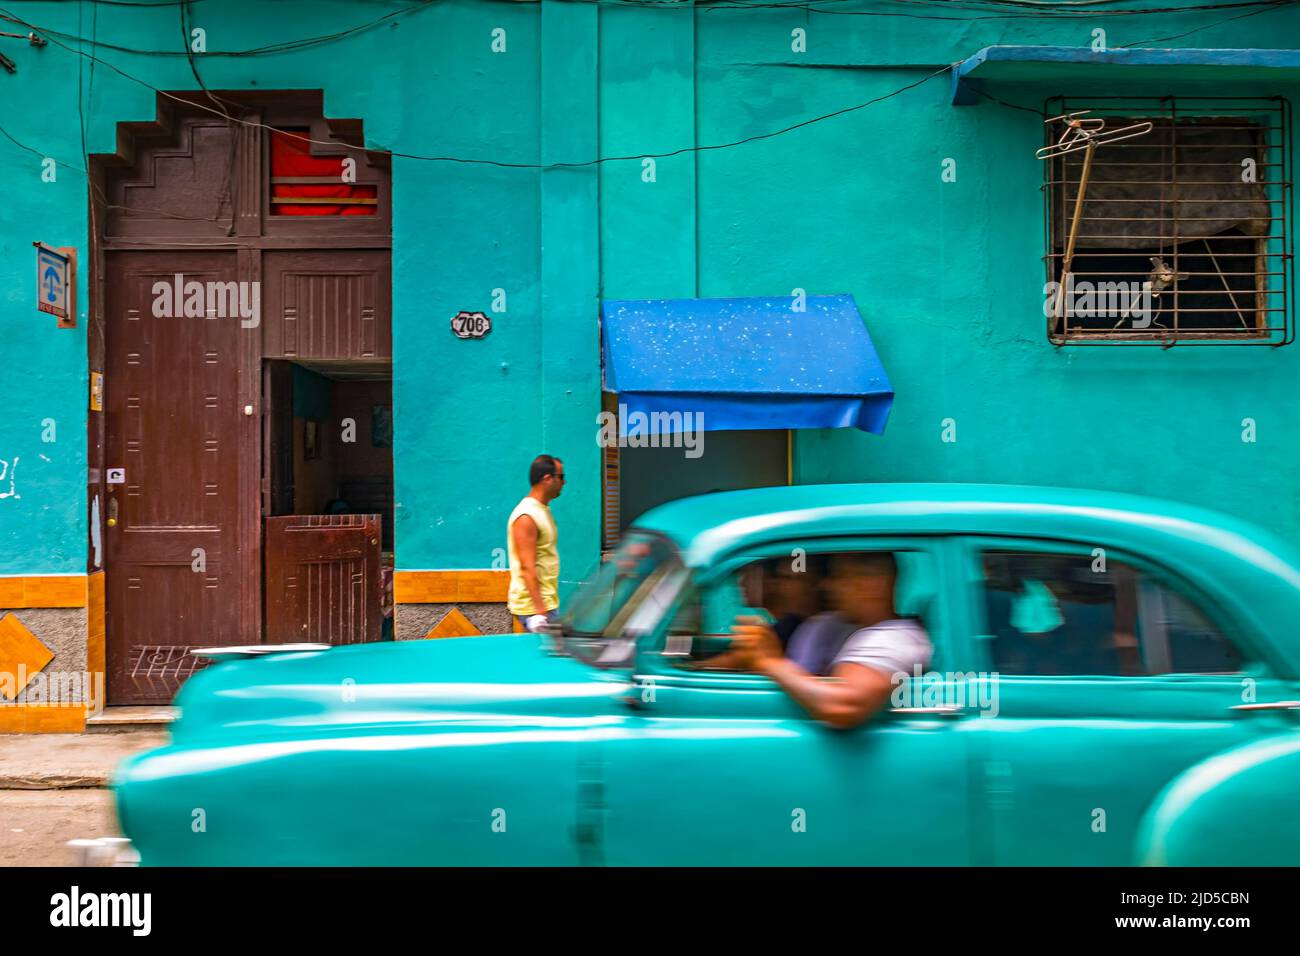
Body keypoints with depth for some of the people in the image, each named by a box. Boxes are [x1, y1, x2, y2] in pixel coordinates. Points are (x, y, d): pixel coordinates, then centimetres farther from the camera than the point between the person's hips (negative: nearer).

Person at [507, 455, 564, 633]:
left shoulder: (543, 510, 14)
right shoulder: (526, 517, -17)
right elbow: (527, 568, -23)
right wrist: (540, 611, -27)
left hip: (545, 603, 9)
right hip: (533, 605, -9)